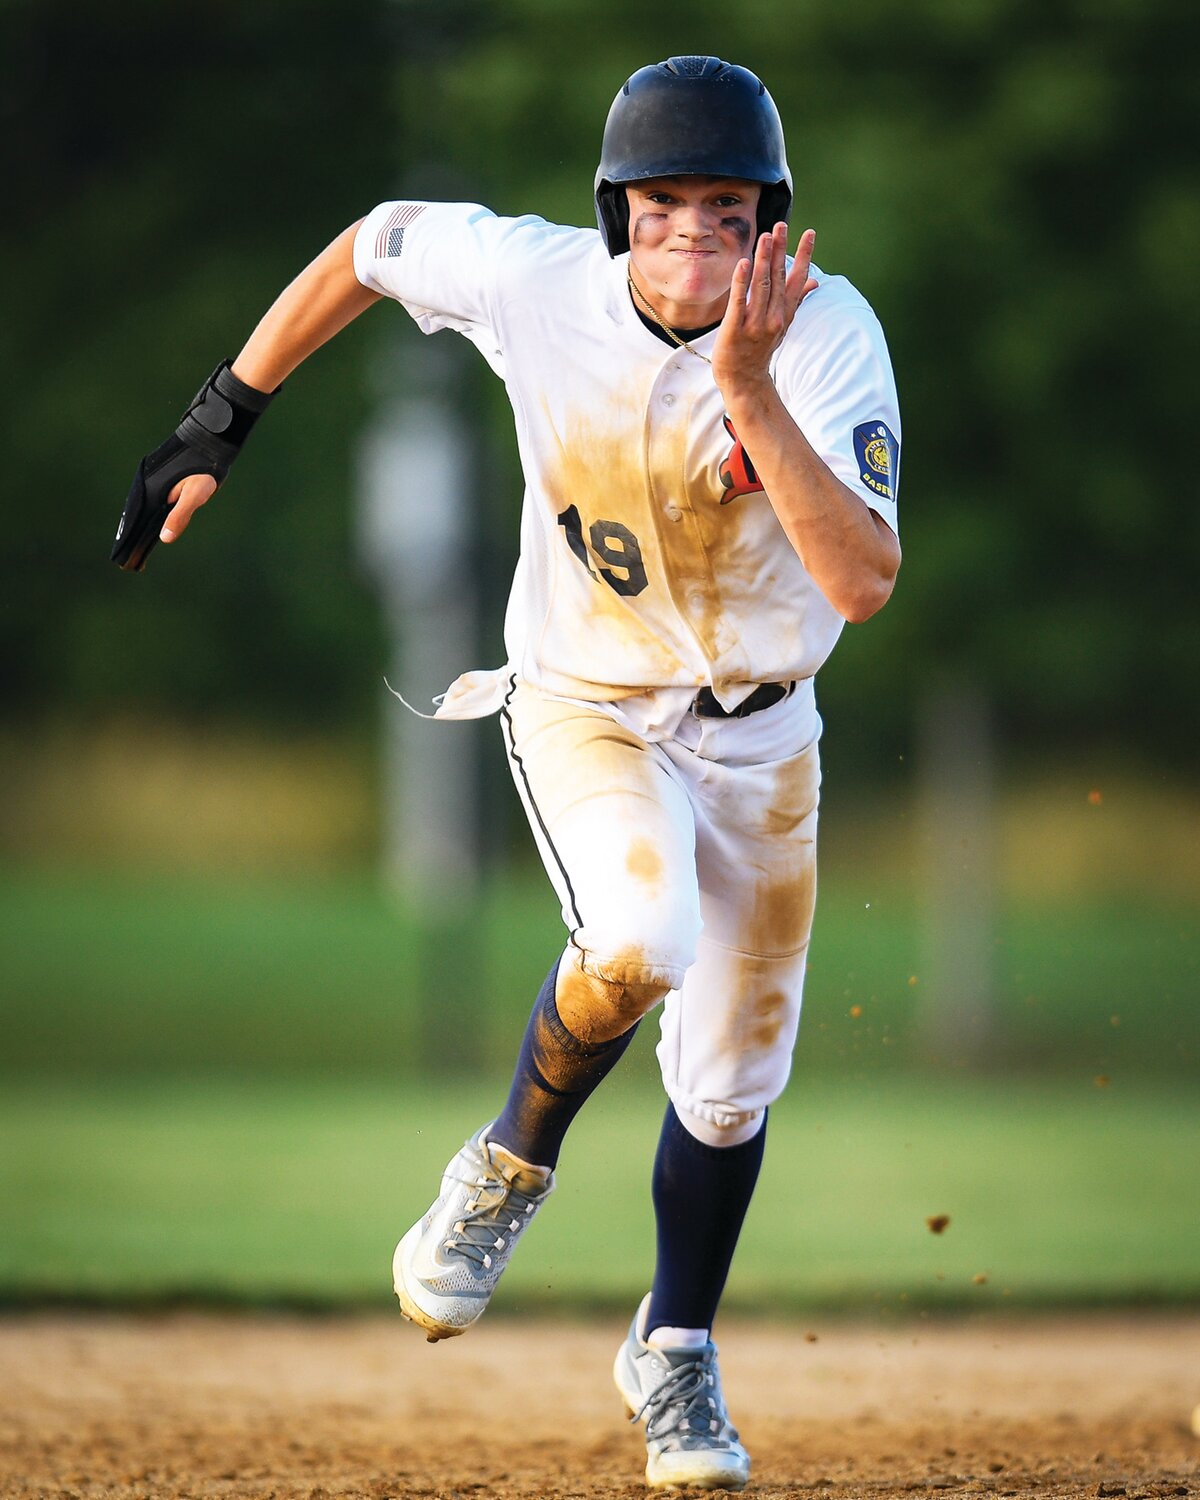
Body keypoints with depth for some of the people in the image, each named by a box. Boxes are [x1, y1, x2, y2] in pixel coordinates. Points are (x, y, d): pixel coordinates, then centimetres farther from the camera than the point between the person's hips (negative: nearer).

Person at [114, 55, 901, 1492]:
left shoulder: (829, 333, -26)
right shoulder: (532, 282, -22)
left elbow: (864, 582, -37)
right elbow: (373, 242, -1)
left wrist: (750, 391, -46)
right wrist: (219, 422, 1)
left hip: (759, 732, 2)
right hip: (584, 709, -2)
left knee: (731, 1078, 11)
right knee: (642, 938, -32)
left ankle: (674, 1352, 37)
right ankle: (510, 1168, -3)